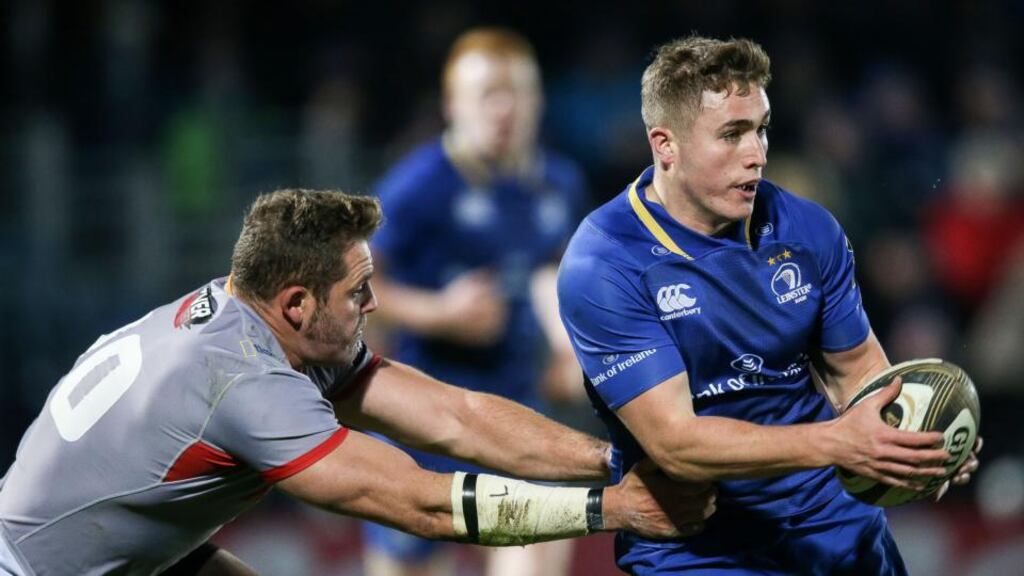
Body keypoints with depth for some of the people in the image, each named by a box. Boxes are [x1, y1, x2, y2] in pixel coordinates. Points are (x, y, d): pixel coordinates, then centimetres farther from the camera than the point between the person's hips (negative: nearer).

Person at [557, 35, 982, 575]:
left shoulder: (807, 228, -1)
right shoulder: (604, 267, -16)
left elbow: (857, 368, 10)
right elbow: (673, 442, -21)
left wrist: (913, 439, -13)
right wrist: (836, 444, -31)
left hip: (831, 519, 5)